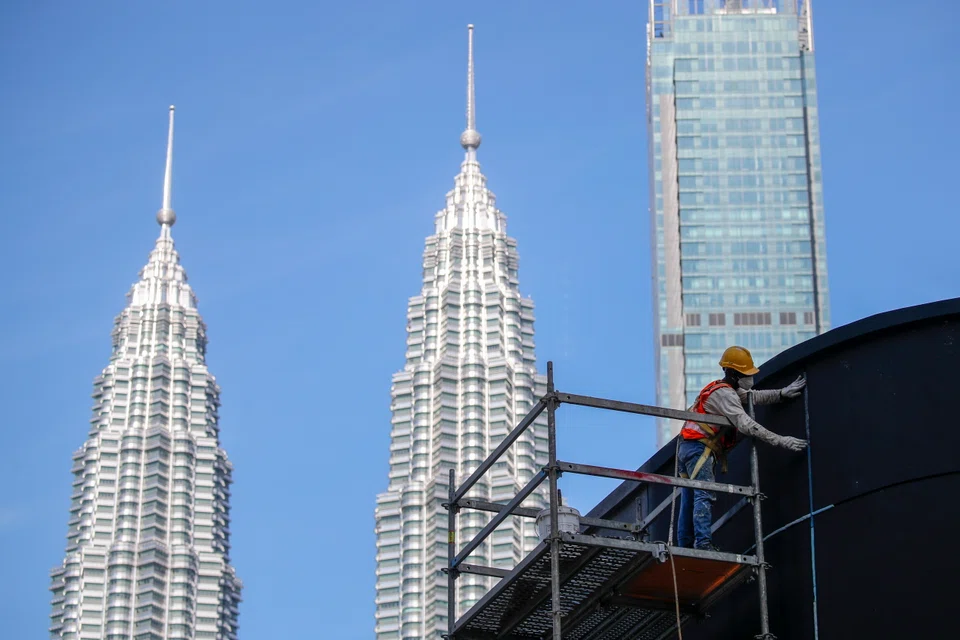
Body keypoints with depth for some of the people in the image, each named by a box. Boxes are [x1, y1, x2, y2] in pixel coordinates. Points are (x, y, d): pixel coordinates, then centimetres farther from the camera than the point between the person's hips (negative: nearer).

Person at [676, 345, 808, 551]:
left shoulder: (727, 389, 18)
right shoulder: (725, 394, -14)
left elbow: (754, 396, 23)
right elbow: (746, 425, -23)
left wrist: (783, 393, 10)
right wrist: (780, 441, -24)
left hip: (687, 447, 10)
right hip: (699, 447, -10)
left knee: (689, 501, 8)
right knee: (704, 496, -19)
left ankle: (685, 547, 8)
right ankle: (703, 542, -29)